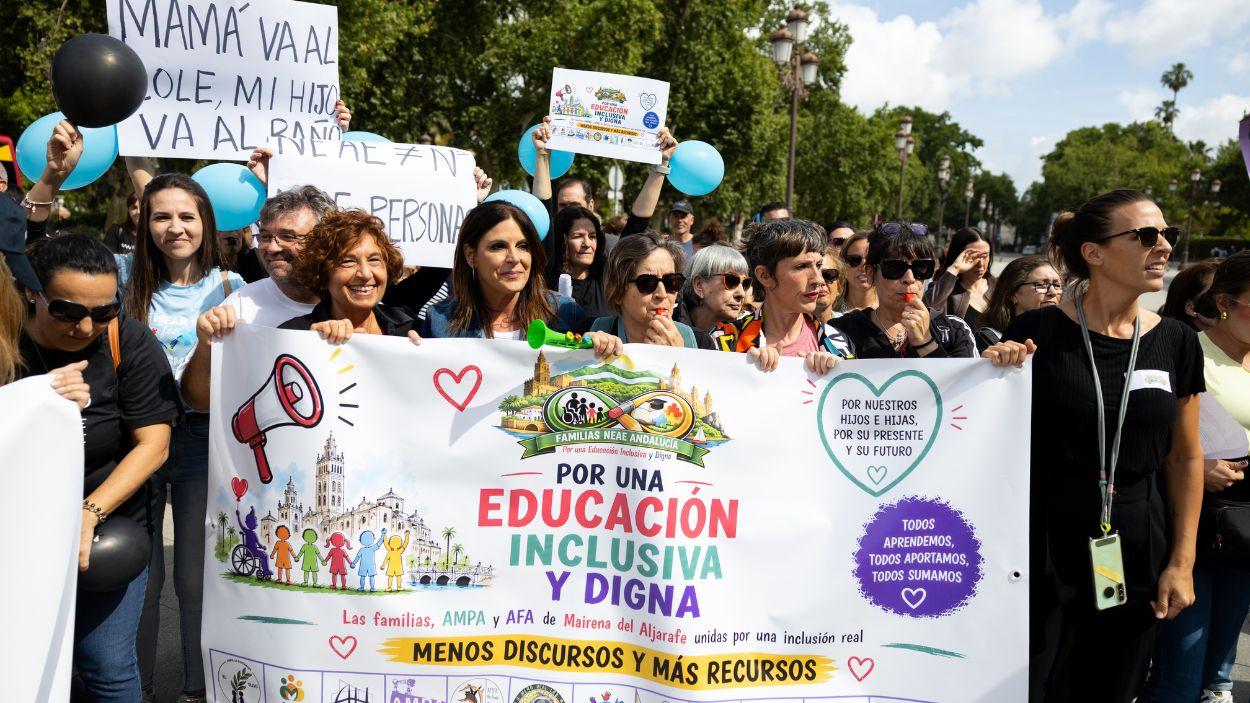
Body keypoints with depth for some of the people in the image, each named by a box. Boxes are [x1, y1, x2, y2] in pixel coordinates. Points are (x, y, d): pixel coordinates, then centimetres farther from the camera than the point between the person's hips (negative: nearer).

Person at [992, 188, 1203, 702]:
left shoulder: (1176, 342, 2)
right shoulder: (1039, 332, -9)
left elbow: (1184, 457, 9)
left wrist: (1182, 561, 5)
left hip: (1136, 554, 4)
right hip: (1043, 549, -3)